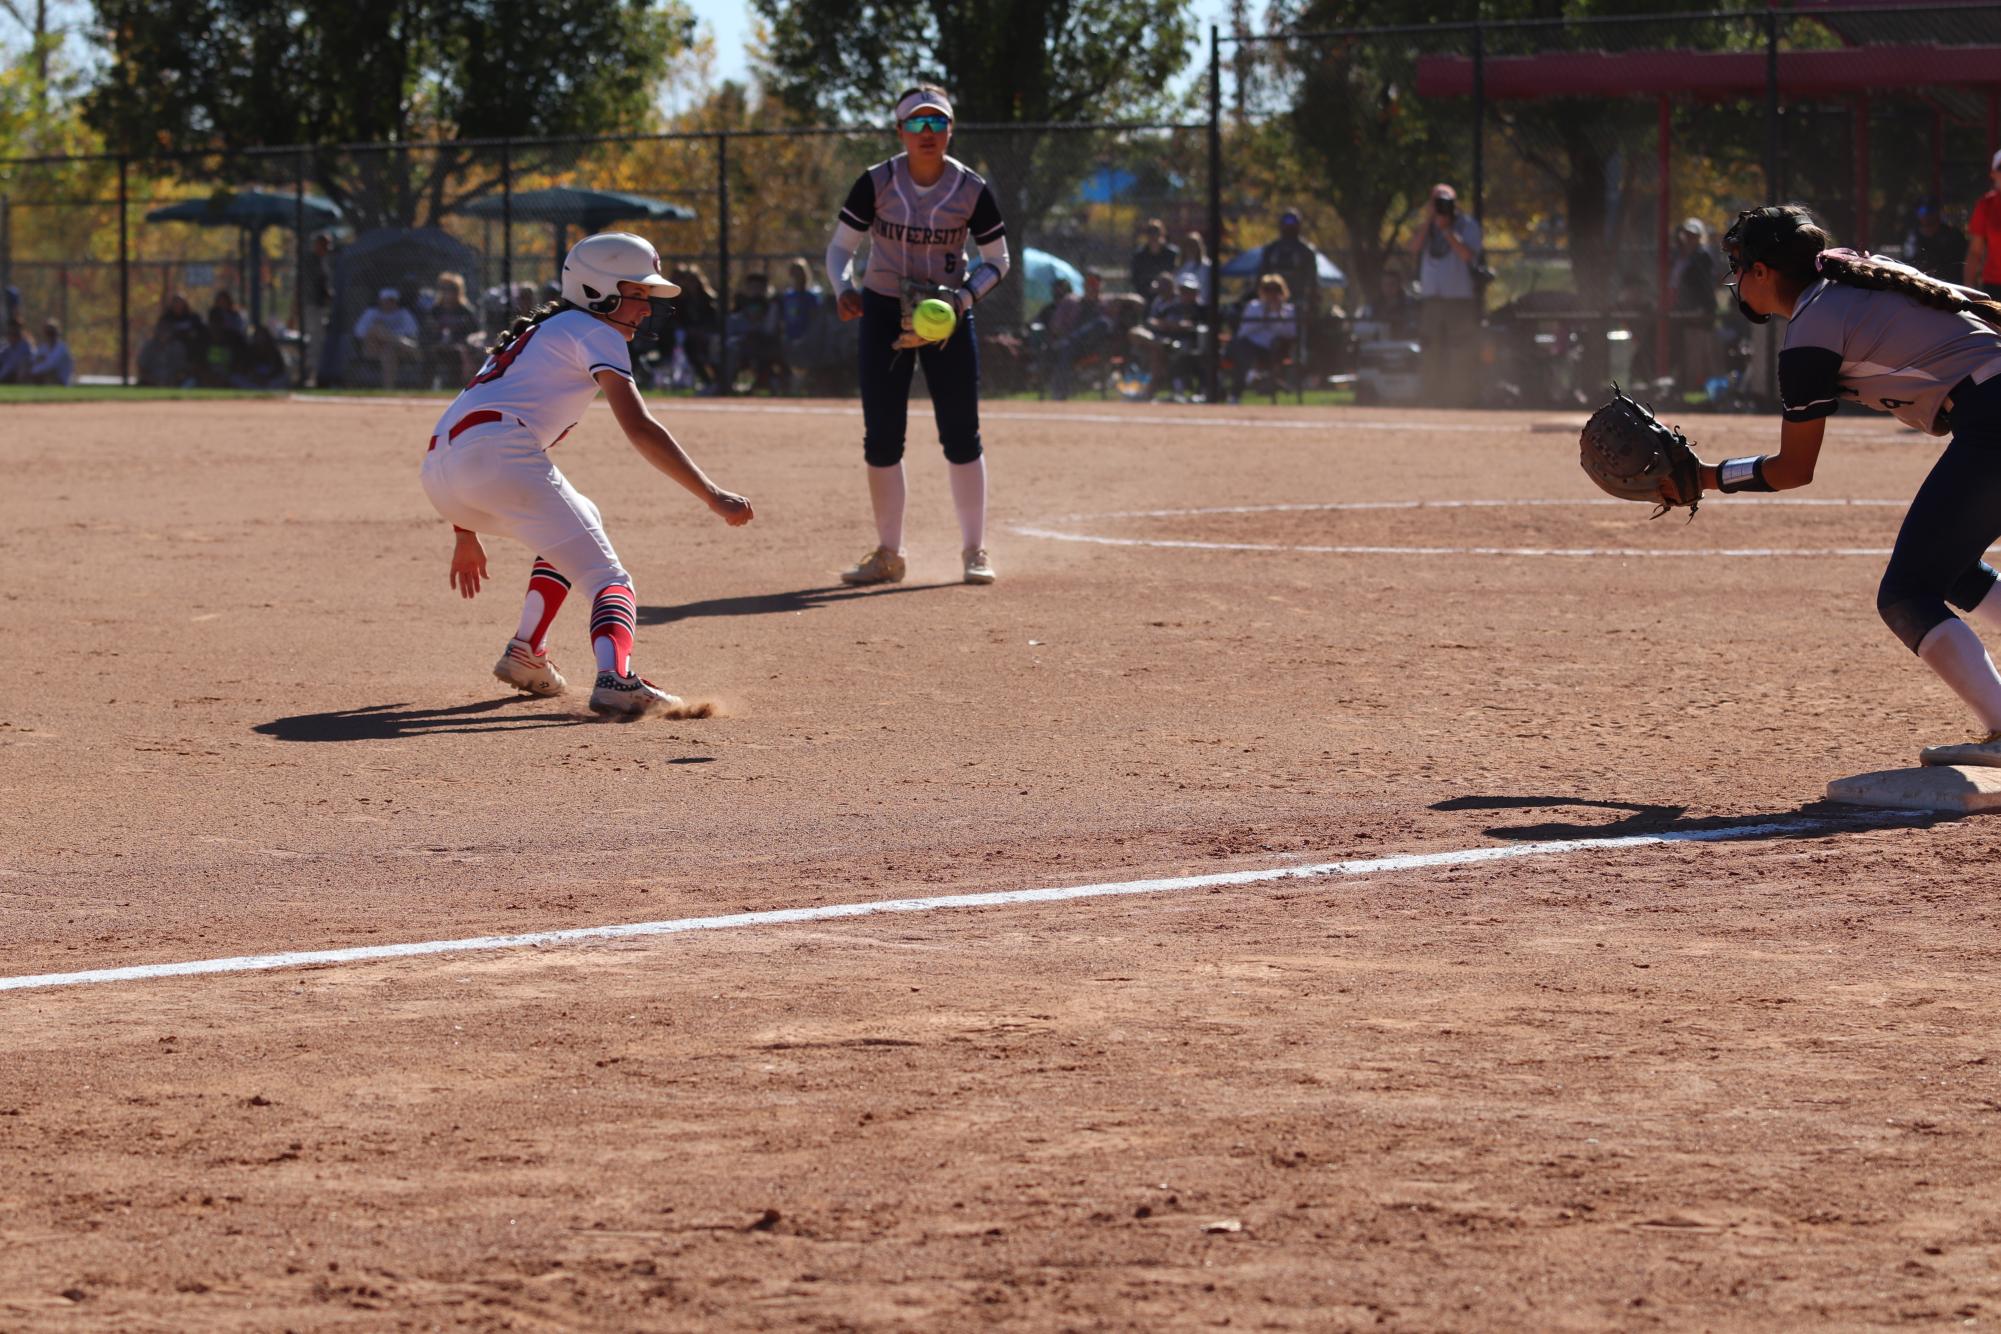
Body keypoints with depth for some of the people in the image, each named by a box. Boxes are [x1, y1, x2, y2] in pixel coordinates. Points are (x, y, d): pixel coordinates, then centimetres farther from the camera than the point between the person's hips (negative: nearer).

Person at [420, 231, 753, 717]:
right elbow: (639, 428, -5)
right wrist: (712, 495, -7)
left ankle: (525, 654, 24)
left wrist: (466, 532, 39)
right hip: (500, 457, -8)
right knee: (607, 579, -9)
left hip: (438, 469, 8)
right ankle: (615, 679, -36)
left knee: (579, 523, 32)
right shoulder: (596, 332, 8)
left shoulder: (539, 331, 34)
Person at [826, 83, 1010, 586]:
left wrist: (964, 296, -17)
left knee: (961, 434, -2)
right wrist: (842, 289, -24)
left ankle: (974, 551, 8)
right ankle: (888, 554, 11)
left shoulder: (971, 190, -9)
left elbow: (997, 260, 0)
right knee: (882, 436, 0)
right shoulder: (877, 183, -9)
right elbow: (840, 246, -4)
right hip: (884, 313, 1)